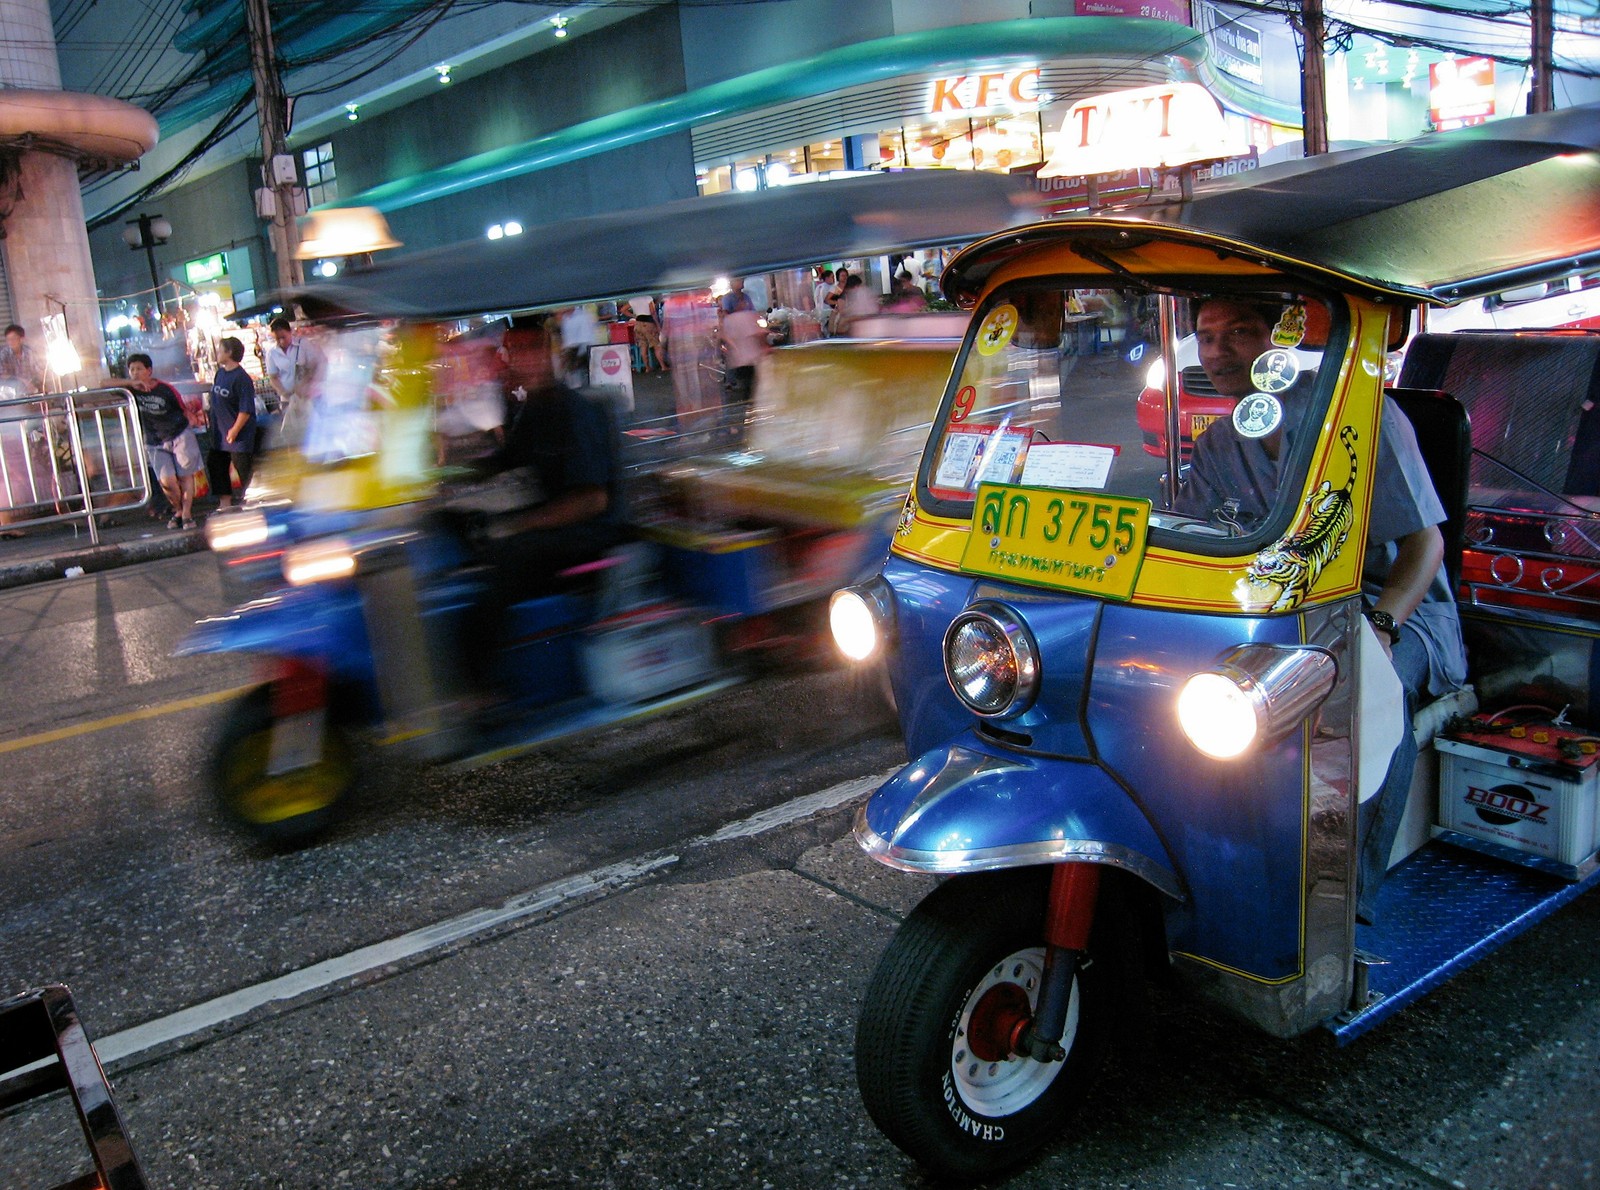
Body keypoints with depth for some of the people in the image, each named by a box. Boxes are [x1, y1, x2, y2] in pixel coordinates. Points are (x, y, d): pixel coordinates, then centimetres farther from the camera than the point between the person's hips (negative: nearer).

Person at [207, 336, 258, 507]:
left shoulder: (241, 378, -18)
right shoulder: (220, 373, 8)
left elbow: (246, 409, -20)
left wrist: (235, 430, -21)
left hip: (239, 434, -9)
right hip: (220, 432, 9)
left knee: (243, 467, -4)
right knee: (215, 463, 15)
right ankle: (225, 501, 25)